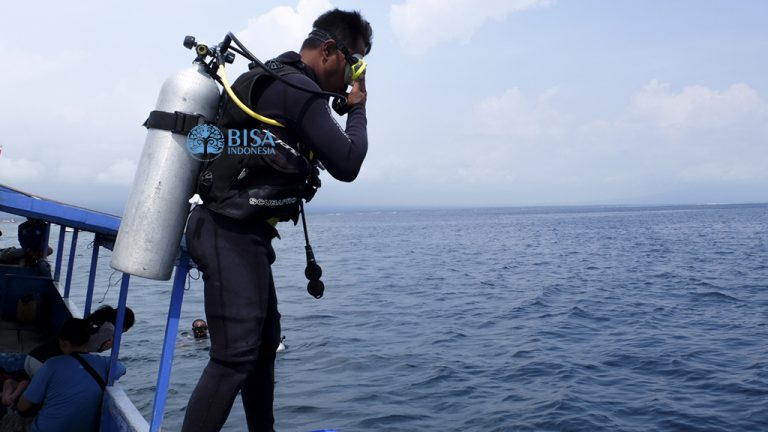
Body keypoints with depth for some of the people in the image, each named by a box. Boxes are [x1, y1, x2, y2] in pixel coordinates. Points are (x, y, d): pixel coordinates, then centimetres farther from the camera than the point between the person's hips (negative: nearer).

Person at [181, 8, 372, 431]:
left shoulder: (265, 80, 18)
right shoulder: (299, 92, -15)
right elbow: (346, 164, -14)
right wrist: (357, 109, 0)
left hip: (236, 232, 11)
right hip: (234, 235, -11)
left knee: (265, 340, 18)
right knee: (235, 357, -12)